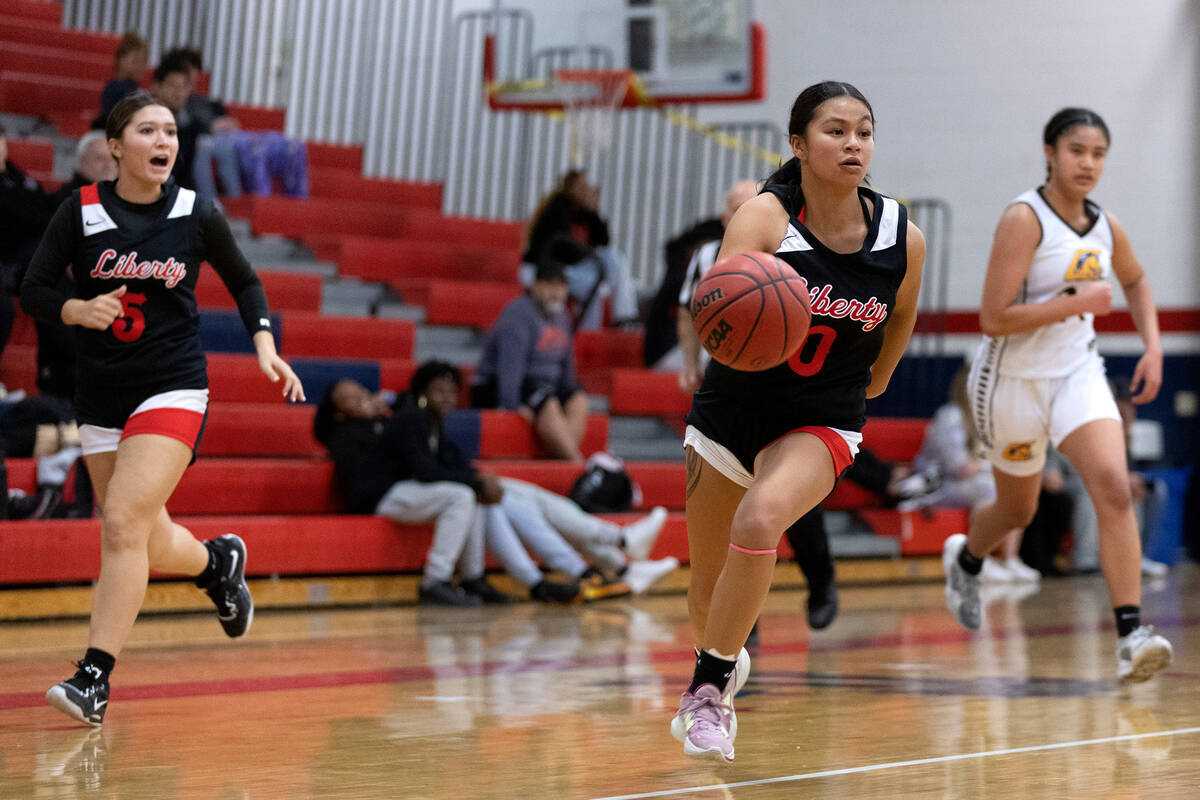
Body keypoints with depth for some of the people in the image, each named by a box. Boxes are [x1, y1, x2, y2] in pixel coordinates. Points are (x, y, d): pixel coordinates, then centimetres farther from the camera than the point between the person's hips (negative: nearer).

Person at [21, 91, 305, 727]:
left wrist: (265, 346, -2)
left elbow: (244, 281, 12)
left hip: (173, 387, -2)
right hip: (100, 394, 3)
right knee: (151, 548, 11)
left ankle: (94, 680, -18)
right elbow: (32, 291, -2)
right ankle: (219, 561, 45)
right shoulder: (81, 211, -4)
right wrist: (79, 309, -22)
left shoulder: (196, 215, -3)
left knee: (123, 525, -19)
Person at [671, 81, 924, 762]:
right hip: (731, 411, 0)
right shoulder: (764, 217, -19)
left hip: (821, 424, 0)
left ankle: (710, 687, -14)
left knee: (759, 522, -30)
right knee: (708, 581, 11)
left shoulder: (902, 239, -10)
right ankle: (723, 662, 46)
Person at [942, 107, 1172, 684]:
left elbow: (1135, 281, 22)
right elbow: (994, 319, -25)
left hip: (1077, 372, 4)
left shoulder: (1105, 226, 0)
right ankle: (964, 557, 51)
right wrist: (1077, 302, -24)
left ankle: (1131, 635, -23)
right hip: (1013, 378, -4)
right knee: (1018, 508, 15)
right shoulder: (1024, 220, -19)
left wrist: (1152, 346, 9)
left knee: (1113, 487, -19)